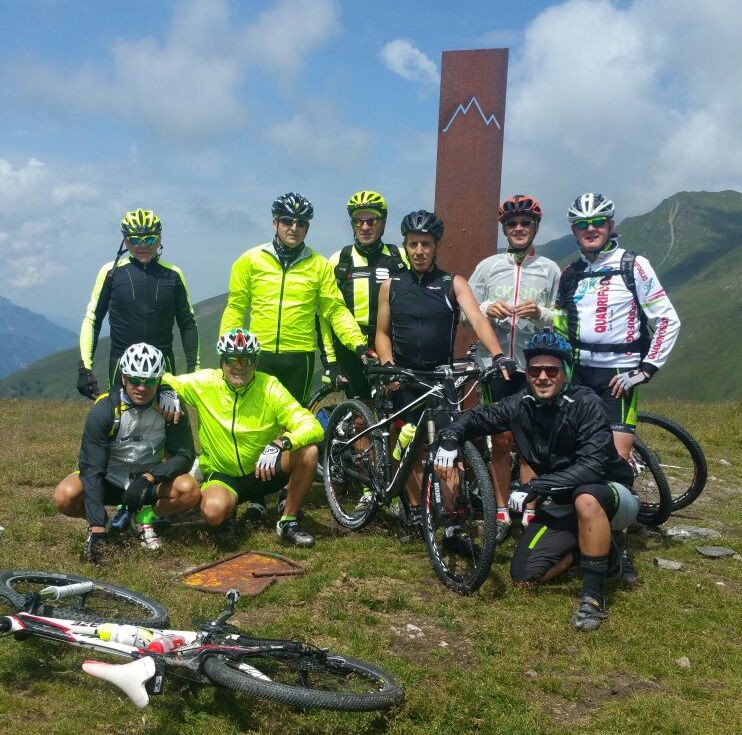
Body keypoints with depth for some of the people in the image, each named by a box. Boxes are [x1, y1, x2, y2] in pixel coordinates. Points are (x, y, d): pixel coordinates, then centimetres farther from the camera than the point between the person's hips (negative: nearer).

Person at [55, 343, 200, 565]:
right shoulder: (104, 410, -23)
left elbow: (184, 456, -16)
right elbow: (92, 469, -26)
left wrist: (148, 477, -35)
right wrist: (98, 529, -34)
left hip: (149, 480, 1)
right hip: (109, 480, -1)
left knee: (189, 490, -29)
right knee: (65, 496, -31)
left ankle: (144, 518, 0)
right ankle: (97, 524, 3)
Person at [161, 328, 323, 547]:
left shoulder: (269, 387, -14)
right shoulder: (205, 383, -11)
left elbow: (313, 427, -22)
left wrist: (280, 443, -40)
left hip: (264, 471, 1)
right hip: (222, 475, -1)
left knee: (309, 451, -26)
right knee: (213, 510, -35)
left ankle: (288, 521, -5)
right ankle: (228, 515, 5)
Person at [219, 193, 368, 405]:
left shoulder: (319, 265, 3)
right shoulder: (251, 260, 2)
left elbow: (335, 310, 0)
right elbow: (236, 309, 5)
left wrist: (358, 344, -12)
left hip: (300, 357, 1)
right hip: (259, 355, 0)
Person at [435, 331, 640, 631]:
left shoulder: (586, 403, -25)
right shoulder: (522, 405, -10)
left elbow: (592, 466, -35)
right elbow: (476, 417, 4)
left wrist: (534, 488, -40)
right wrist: (449, 439, -18)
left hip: (609, 493, -5)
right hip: (560, 505, 6)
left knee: (586, 497, -41)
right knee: (525, 574, -7)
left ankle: (593, 595, -23)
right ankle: (597, 543, 16)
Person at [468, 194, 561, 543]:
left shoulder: (550, 270, 6)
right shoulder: (487, 266, 8)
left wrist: (540, 314, -17)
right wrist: (487, 309, -13)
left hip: (534, 366, -1)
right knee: (500, 441, 6)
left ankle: (529, 514, 13)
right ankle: (501, 513, 16)